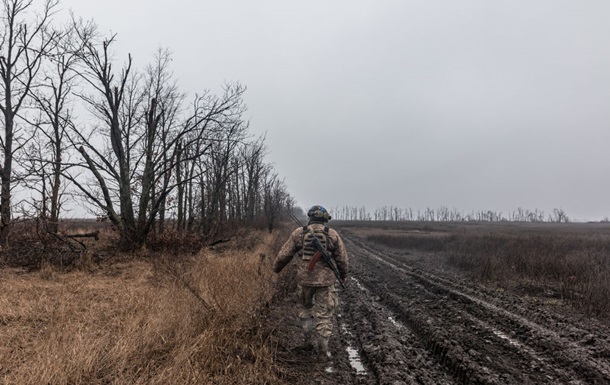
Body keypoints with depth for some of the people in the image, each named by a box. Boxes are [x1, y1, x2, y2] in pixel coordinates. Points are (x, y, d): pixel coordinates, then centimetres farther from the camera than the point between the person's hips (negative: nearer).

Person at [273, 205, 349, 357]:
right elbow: (342, 259, 4)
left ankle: (310, 340, 23)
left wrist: (276, 267, 22)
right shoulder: (333, 235, -1)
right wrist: (343, 275, 22)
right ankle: (322, 349, 12)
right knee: (324, 314, 10)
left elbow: (284, 254, 3)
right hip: (325, 280, 0)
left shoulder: (299, 233, -2)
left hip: (304, 278, 1)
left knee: (305, 308, 22)